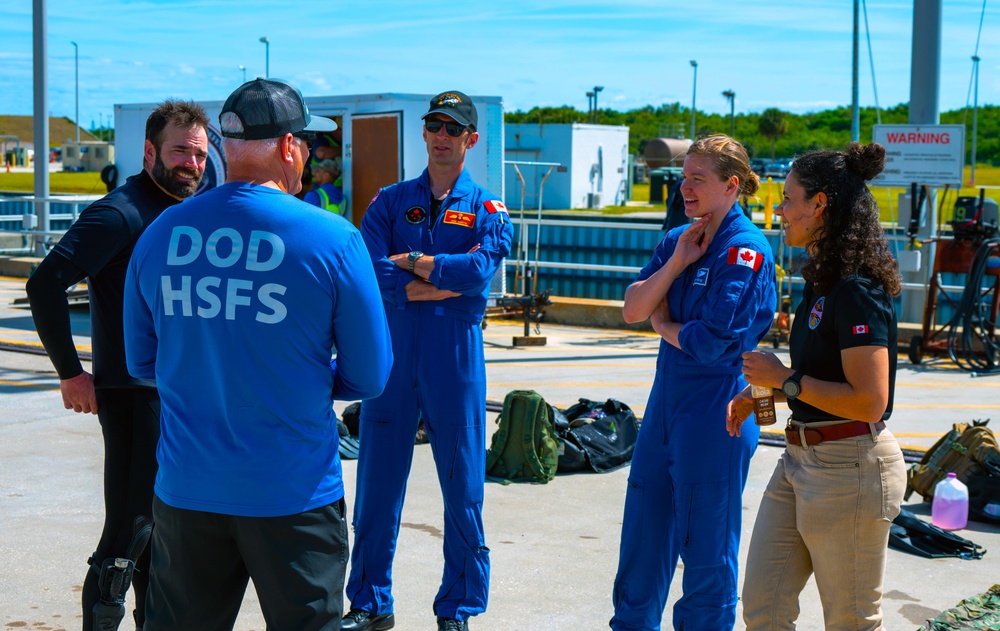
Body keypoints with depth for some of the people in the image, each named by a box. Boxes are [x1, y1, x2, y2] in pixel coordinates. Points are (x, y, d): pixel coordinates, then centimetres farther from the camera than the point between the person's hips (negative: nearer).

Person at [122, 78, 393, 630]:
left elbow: (141, 363, 11)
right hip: (292, 495, -3)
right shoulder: (334, 240, -11)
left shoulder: (160, 234, 0)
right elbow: (369, 377, -5)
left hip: (185, 493, 4)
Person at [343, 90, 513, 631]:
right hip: (391, 353, 1)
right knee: (377, 483, 6)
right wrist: (446, 278, -11)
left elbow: (479, 270, -15)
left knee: (462, 488, 4)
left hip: (455, 360, -1)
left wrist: (410, 262, -8)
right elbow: (370, 273, -9)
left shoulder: (487, 210, 6)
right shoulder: (390, 202, 8)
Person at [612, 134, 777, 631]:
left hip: (715, 410, -8)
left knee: (707, 545, 5)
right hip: (666, 402, 8)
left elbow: (711, 342, -20)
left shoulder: (745, 249, -15)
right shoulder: (678, 240, 9)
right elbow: (632, 309, 1)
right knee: (642, 533, 17)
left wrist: (662, 324, -3)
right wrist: (677, 262, -10)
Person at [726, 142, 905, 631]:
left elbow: (869, 401, -25)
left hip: (850, 466, -10)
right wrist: (758, 393, 10)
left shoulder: (856, 290, -19)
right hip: (800, 458, 10)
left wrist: (785, 380, -16)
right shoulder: (822, 281, 12)